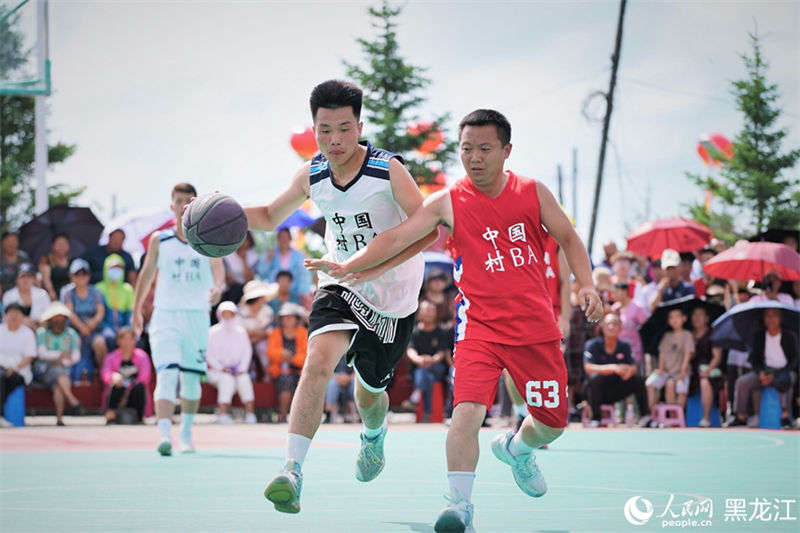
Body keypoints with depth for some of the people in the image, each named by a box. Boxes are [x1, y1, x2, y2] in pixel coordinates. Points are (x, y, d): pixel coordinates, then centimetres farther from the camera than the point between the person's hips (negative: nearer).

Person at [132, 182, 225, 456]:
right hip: (166, 314, -1)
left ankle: (186, 433, 28)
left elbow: (218, 267, -10)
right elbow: (147, 275, 16)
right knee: (166, 374, -18)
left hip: (197, 315, 1)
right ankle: (164, 435, -28)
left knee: (192, 378, 9)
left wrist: (218, 287, -32)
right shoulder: (159, 240, 6)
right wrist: (136, 310, 18)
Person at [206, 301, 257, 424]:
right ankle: (223, 414, -40)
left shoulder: (241, 332, 13)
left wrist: (242, 368, -8)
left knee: (244, 379, -30)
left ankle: (250, 413, -35)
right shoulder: (214, 332, 2)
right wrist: (221, 368, -16)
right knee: (227, 380, -35)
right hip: (217, 371, -3)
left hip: (237, 369, 3)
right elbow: (209, 354, -3)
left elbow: (247, 351, 8)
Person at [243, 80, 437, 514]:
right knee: (319, 360, -27)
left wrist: (376, 267, -35)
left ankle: (374, 438, 54)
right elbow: (271, 216, 10)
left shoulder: (388, 170, -19)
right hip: (340, 286, 2)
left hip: (391, 298, -2)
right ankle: (292, 471, -33)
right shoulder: (312, 175, -5)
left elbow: (428, 230, -24)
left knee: (370, 392, 15)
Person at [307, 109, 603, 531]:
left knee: (551, 423, 10)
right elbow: (396, 238, -9)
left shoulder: (533, 193, 1)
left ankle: (515, 450, 45)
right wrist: (346, 267, -22)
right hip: (479, 326, -2)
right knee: (468, 408, -24)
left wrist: (586, 285, -4)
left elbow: (568, 239, 11)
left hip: (535, 328, 2)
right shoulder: (448, 203, -4)